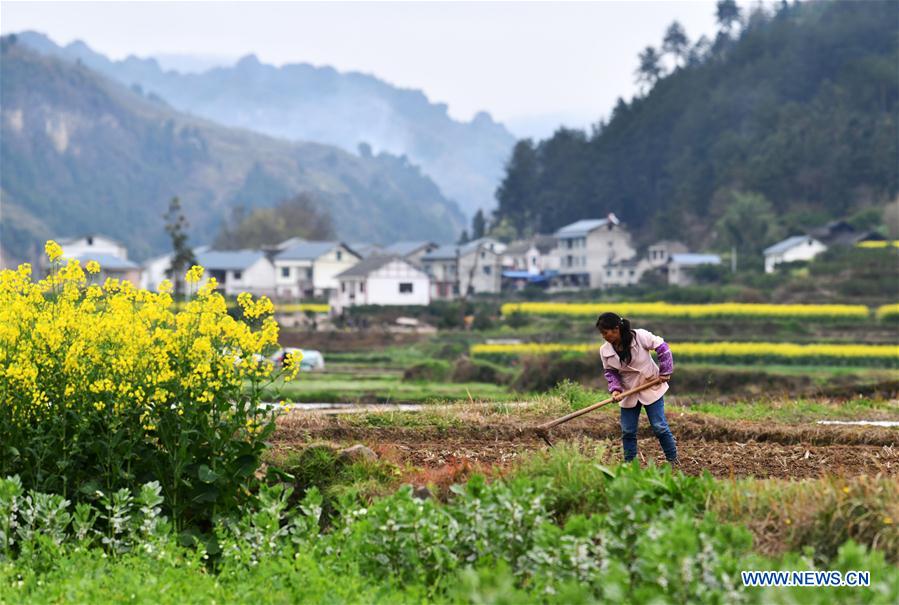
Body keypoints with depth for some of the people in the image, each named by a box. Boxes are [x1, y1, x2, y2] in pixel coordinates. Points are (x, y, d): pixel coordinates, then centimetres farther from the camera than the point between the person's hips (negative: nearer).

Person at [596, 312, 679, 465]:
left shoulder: (641, 336, -21)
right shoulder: (605, 351, -9)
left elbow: (662, 348, -11)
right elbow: (610, 372, 3)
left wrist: (665, 372, -10)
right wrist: (615, 389, -15)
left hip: (652, 389, -3)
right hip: (629, 394, 3)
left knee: (659, 427, -2)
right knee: (627, 431, 2)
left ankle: (673, 460, 14)